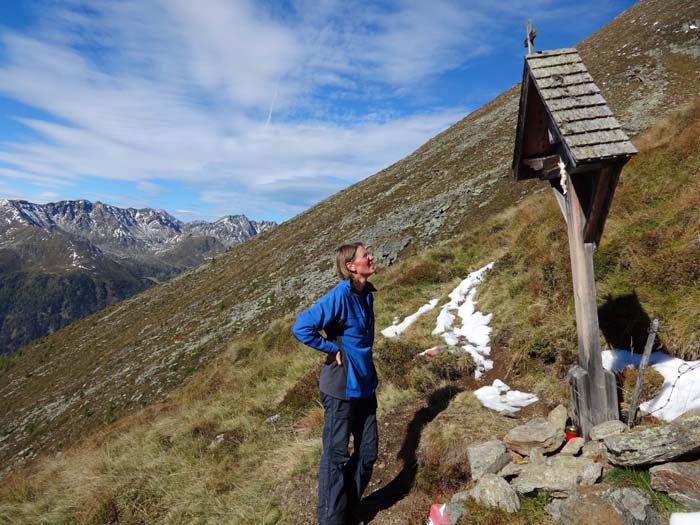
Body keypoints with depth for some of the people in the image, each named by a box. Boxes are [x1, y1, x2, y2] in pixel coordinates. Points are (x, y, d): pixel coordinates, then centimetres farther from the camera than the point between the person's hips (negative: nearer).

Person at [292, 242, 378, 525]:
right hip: (341, 388, -8)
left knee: (367, 453, 15)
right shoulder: (340, 295, -20)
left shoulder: (367, 293, 5)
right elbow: (301, 327, -26)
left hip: (365, 385, 8)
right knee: (336, 456, 7)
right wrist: (333, 348, -17)